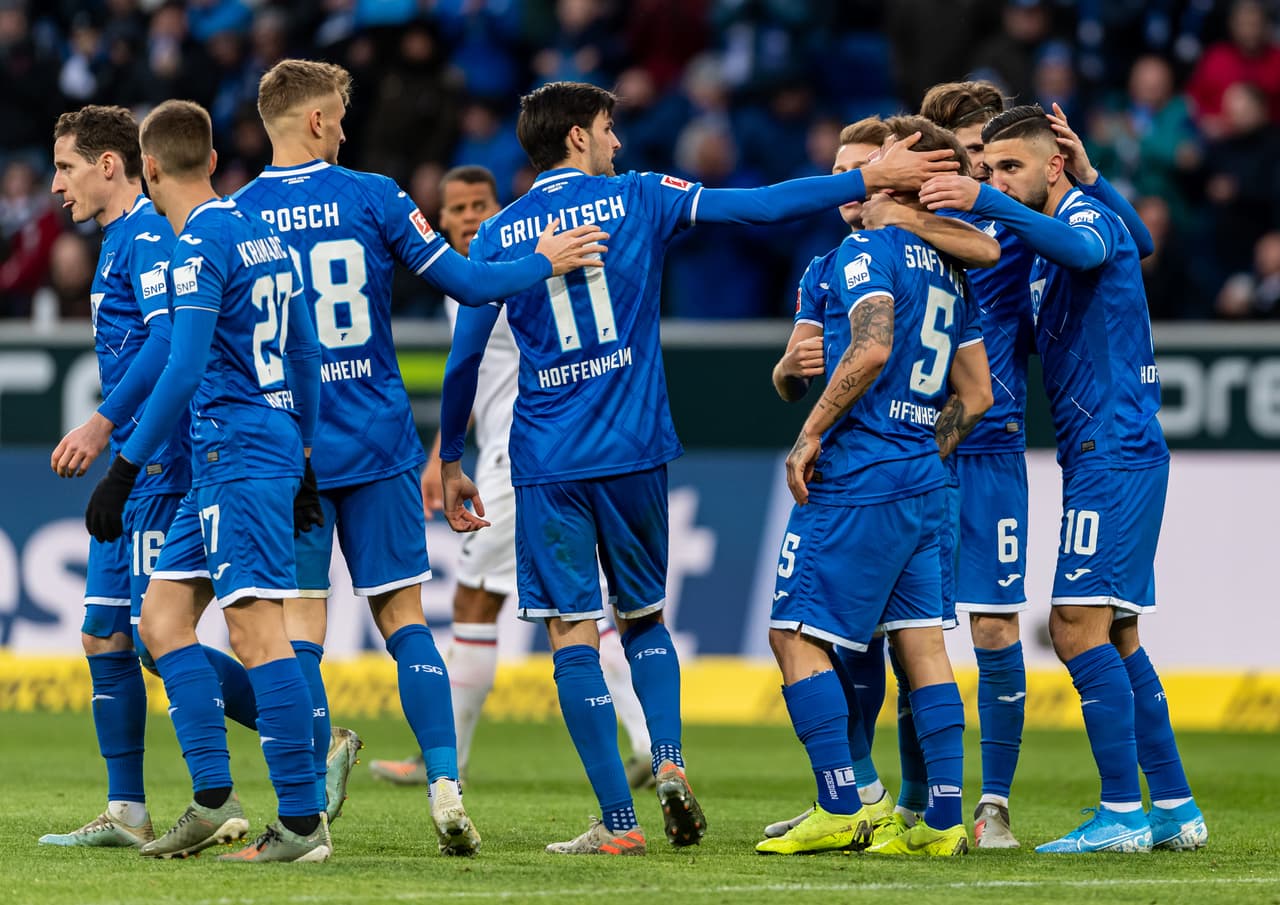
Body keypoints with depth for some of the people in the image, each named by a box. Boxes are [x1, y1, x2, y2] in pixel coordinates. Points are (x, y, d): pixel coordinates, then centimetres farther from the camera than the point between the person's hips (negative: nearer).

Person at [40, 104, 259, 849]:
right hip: (132, 473, 10)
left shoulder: (148, 237, -12)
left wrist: (103, 424, -25)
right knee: (104, 639, 8)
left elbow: (168, 341, -23)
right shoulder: (120, 242, 19)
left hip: (160, 471, -10)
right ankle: (127, 814, 11)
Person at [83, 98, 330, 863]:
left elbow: (183, 370, -20)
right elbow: (305, 356, 21)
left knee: (255, 627, -10)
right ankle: (213, 801, 4)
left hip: (238, 456, -10)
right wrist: (303, 466, 27)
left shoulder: (200, 246, -12)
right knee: (163, 615, 10)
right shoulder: (261, 234, 16)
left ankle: (303, 822, -12)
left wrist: (125, 470, -18)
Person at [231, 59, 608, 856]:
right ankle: (446, 785, -1)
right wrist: (543, 264, 15)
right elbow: (465, 284, -1)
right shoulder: (372, 197, -2)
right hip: (377, 445, 1)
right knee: (403, 615, 8)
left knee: (300, 621, 1)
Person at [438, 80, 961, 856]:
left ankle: (619, 820, -6)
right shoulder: (637, 201, 2)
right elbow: (761, 206, -3)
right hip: (634, 452, 1)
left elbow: (465, 358, 4)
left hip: (547, 463, -1)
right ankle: (670, 761, -4)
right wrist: (870, 181, 2)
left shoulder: (499, 234, 3)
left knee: (573, 632, 0)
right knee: (644, 617, 19)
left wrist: (451, 459, 15)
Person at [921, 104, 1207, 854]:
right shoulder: (1050, 243, 21)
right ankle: (1175, 807, 15)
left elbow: (1082, 250, -33)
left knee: (1080, 626, -14)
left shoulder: (1089, 216, -9)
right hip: (1121, 455, 10)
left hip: (1113, 452, -10)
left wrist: (984, 202, -42)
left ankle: (1122, 813, -15)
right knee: (1115, 637, 12)